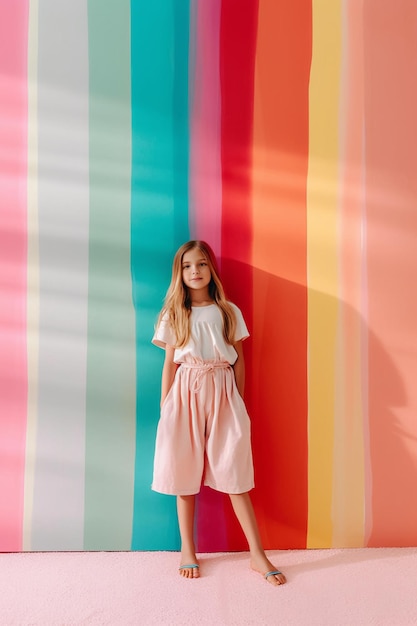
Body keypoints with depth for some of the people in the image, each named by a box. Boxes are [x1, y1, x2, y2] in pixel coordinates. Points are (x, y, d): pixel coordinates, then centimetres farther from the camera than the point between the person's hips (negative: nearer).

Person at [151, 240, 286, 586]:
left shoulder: (229, 312, 5)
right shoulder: (174, 315, 5)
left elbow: (239, 360, 7)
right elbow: (169, 363, 6)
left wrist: (239, 402, 6)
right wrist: (165, 408, 3)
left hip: (222, 394, 0)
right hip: (185, 394, 1)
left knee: (234, 474, 2)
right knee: (185, 473, 7)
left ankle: (258, 554, 13)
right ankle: (188, 550, 24)